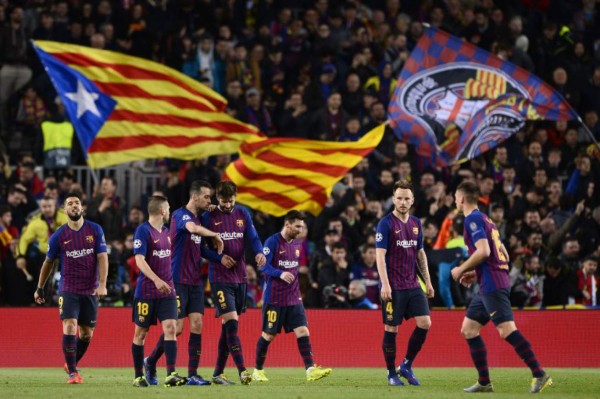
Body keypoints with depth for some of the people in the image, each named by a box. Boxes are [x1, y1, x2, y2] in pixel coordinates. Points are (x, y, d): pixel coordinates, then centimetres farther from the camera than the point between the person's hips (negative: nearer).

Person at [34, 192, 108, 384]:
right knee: (70, 326, -18)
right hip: (68, 289, -2)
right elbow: (48, 262, 11)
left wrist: (102, 284, -15)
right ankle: (72, 373, -11)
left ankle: (72, 364, 32)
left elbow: (102, 257, -4)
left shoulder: (95, 230, -1)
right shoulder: (59, 236, -1)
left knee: (87, 333, 7)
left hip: (90, 290, 2)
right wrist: (39, 288, 16)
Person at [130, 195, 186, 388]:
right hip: (146, 291, -5)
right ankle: (138, 376, 14)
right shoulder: (143, 231, -10)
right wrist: (157, 280, -27)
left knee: (170, 328, -10)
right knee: (141, 333, 4)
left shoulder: (166, 232, 13)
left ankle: (171, 375, -15)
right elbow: (139, 260, -18)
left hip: (167, 291, 5)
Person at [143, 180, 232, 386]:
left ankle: (192, 375, -2)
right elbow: (193, 228, -35)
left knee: (197, 325, -2)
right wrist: (216, 235, -20)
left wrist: (219, 258, 8)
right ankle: (150, 362, 17)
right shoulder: (180, 214, -12)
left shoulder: (198, 218, 15)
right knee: (176, 327, -4)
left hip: (195, 282, 7)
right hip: (179, 281, -7)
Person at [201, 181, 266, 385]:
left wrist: (259, 252, -16)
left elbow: (253, 238, 5)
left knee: (228, 326, 9)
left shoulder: (243, 214, 8)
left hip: (240, 277, 5)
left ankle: (218, 373, 16)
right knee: (232, 322, -16)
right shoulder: (208, 216, -3)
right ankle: (242, 371, -20)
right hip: (219, 278, -5)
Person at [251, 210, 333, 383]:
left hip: (294, 298, 6)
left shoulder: (298, 244, 12)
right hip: (274, 297, -6)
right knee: (268, 335, 3)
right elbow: (264, 266, -16)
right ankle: (258, 370, 19)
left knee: (302, 331, -8)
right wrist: (280, 274, -31)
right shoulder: (272, 241, -9)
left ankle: (311, 370, -16)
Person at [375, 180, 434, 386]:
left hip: (413, 285, 6)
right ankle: (391, 373, 11)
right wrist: (385, 284, -20)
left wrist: (427, 281, 15)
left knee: (424, 323, -4)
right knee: (391, 329, -1)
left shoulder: (416, 223, 11)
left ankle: (406, 366, 10)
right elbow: (380, 255, -13)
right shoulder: (386, 224, -8)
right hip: (393, 287, -6)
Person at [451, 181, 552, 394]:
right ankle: (484, 382, 10)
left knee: (507, 330, -16)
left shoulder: (473, 219, -8)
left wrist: (462, 269, -8)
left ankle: (540, 375, -20)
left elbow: (484, 251, -21)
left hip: (492, 285, -10)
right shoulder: (485, 219, 21)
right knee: (468, 329, 12)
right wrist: (476, 273, 23)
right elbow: (504, 255, 24)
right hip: (491, 285, 10)